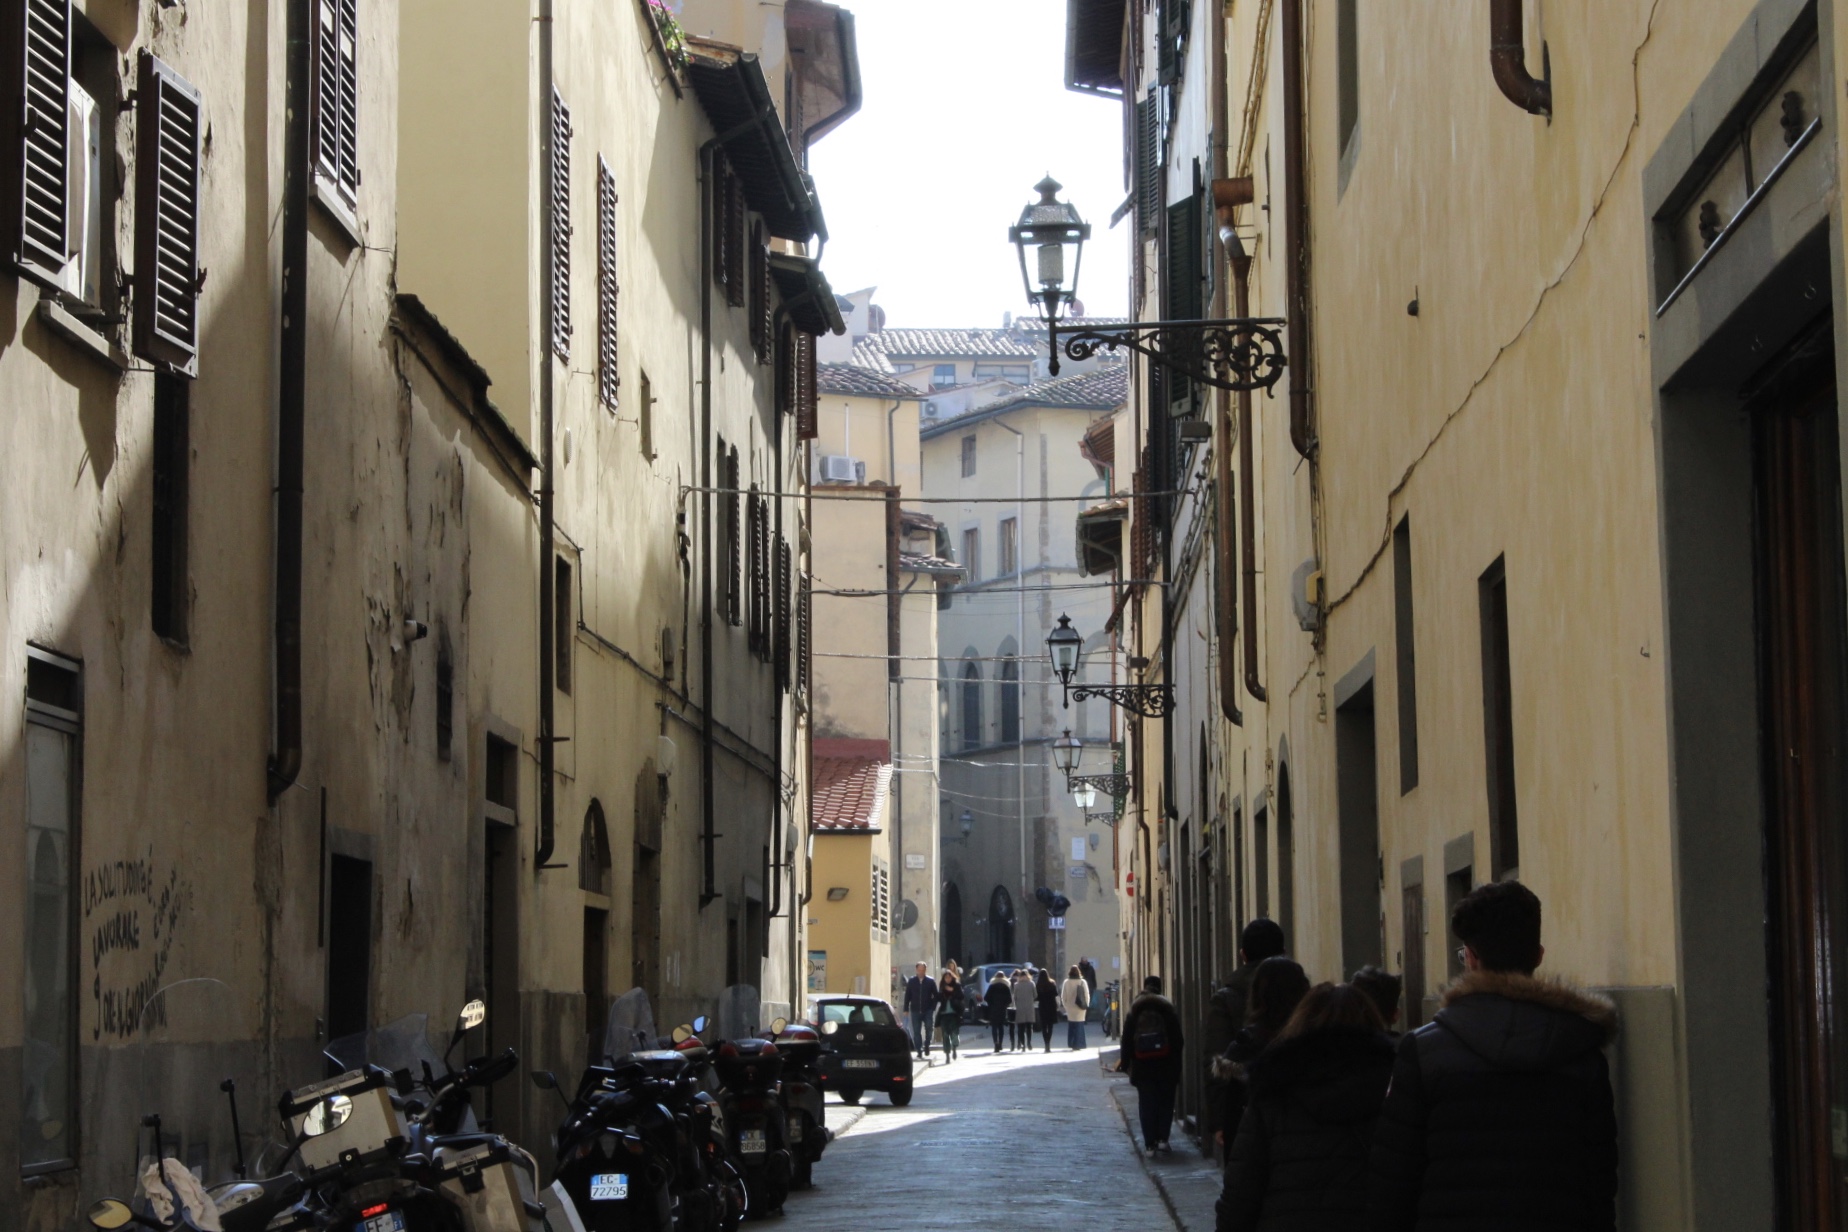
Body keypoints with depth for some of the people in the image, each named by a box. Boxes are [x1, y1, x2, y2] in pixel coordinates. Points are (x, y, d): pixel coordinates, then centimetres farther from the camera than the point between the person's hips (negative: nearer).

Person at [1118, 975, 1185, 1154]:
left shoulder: (1134, 1013, 2)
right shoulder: (1168, 1011, -1)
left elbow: (1127, 1041, 2)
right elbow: (1178, 1041, -1)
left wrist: (1125, 1063, 7)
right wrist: (1177, 1065, 7)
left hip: (1142, 1066, 1)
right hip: (1166, 1065, -1)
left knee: (1146, 1104, 4)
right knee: (1165, 1102, 8)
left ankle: (1150, 1144, 0)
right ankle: (1162, 1138, -2)